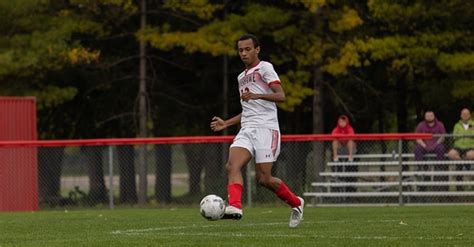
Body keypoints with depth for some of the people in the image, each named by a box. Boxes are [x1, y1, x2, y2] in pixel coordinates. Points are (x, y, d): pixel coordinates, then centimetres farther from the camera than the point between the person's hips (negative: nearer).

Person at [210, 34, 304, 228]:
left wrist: (257, 95, -28)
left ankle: (295, 203, 14)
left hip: (266, 128, -7)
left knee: (263, 179, -9)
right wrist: (226, 124, 25)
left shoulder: (264, 68, 0)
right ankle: (234, 206, -35)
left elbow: (281, 96, -13)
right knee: (232, 166, -20)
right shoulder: (242, 77, 24)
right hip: (246, 130, 7)